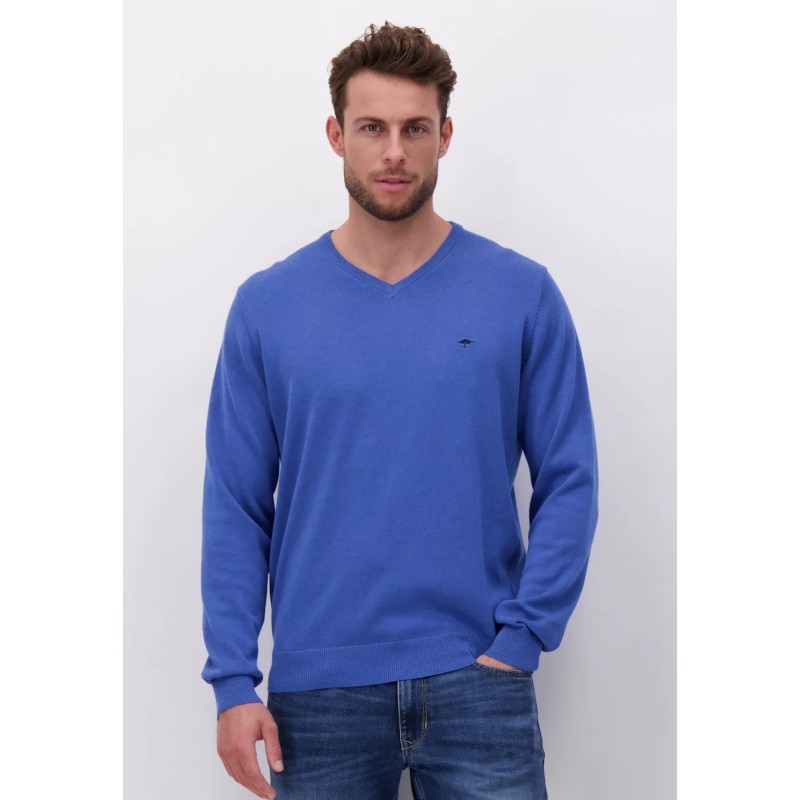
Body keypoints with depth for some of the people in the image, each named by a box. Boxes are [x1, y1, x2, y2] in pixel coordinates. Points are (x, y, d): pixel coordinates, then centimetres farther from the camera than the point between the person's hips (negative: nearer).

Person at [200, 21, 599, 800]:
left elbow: (568, 482, -1)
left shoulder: (521, 294, -2)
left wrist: (520, 638, -8)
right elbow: (236, 507, 0)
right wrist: (233, 679, -5)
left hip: (476, 684, -1)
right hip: (320, 694, 1)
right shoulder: (267, 306, 0)